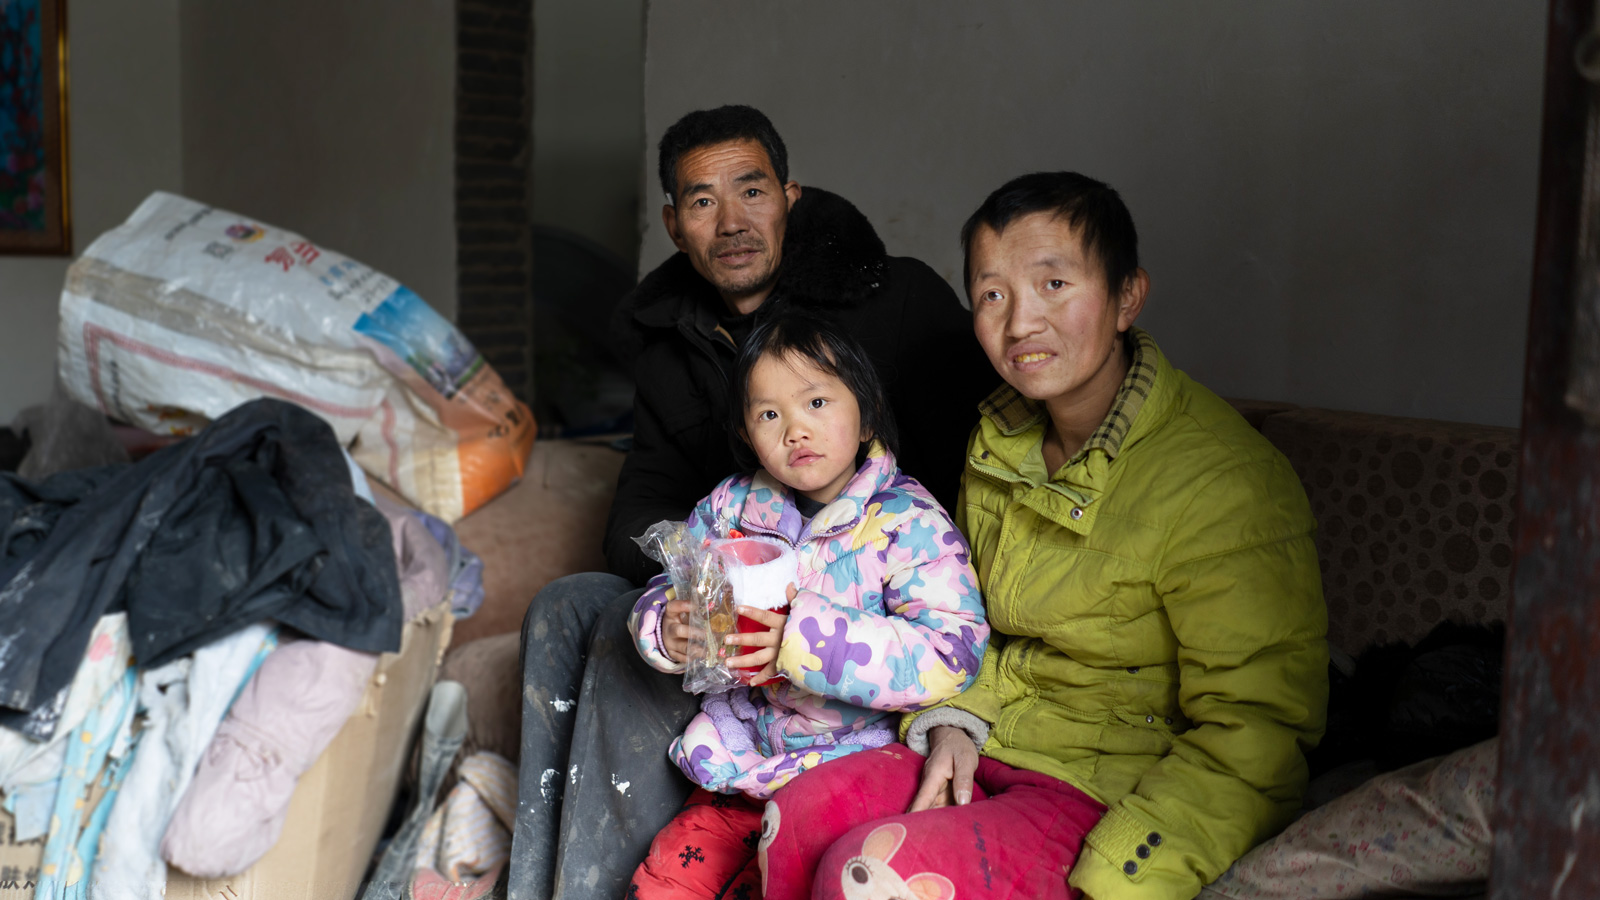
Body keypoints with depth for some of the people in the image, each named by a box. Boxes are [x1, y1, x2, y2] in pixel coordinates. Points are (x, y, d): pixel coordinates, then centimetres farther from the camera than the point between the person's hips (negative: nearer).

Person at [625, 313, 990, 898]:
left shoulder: (908, 522, -14)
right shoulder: (730, 507, 2)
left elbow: (951, 655, -25)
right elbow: (663, 594, 10)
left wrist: (804, 638, -33)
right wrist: (668, 631, -17)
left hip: (850, 770, -4)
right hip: (742, 761, 5)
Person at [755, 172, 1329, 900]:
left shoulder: (1222, 482, -19)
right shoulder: (998, 441, 5)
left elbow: (1255, 737, -19)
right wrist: (956, 720, -1)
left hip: (1123, 793, -7)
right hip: (996, 749, 7)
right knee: (794, 820, -13)